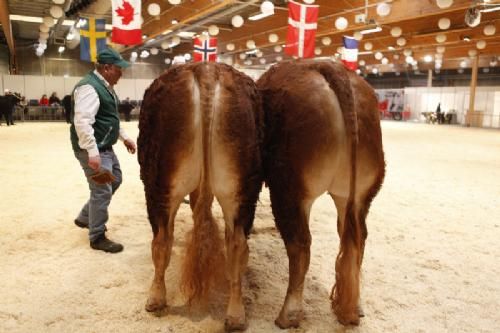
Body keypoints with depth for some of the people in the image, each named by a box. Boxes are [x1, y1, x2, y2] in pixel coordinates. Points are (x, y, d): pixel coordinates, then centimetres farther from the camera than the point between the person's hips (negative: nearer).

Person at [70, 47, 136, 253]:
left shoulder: (105, 86, 14)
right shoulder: (89, 87, -19)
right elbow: (82, 122, -29)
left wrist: (124, 137, 23)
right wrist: (92, 152, -32)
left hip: (105, 147, 11)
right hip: (94, 150, -11)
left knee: (115, 181, 22)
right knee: (102, 191, -5)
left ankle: (85, 218, 35)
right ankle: (97, 238, 11)